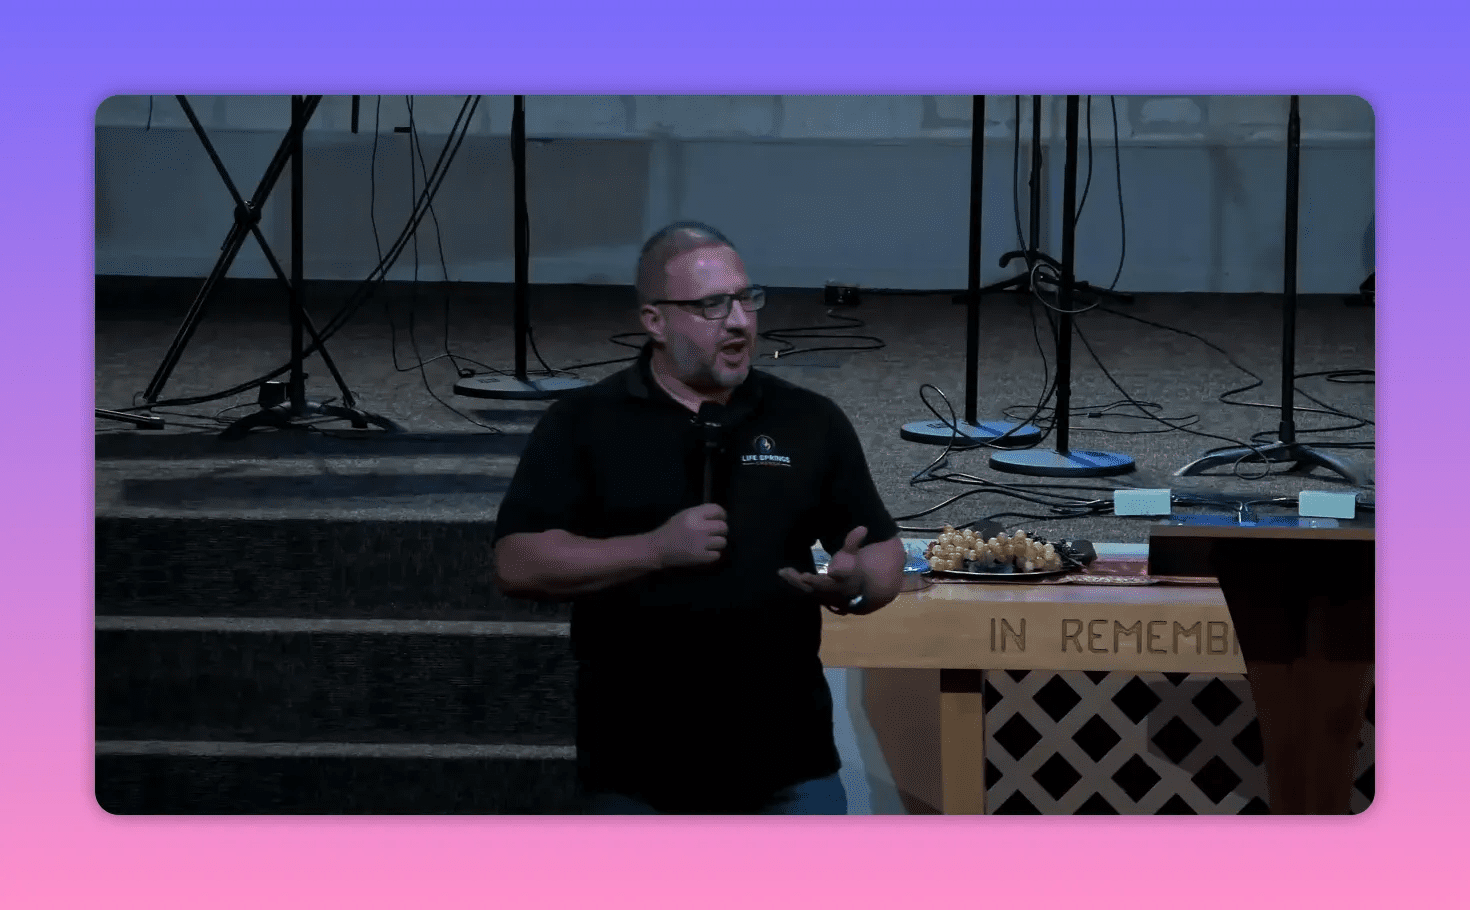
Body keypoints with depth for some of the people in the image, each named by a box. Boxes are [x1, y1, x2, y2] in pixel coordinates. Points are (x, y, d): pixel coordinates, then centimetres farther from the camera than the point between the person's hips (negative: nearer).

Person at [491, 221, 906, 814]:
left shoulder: (810, 421, 6)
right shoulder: (581, 425, -1)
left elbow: (885, 554, 9)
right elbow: (517, 564, -9)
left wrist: (854, 584, -15)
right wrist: (656, 550, -19)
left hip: (787, 760, 1)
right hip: (635, 769, -1)